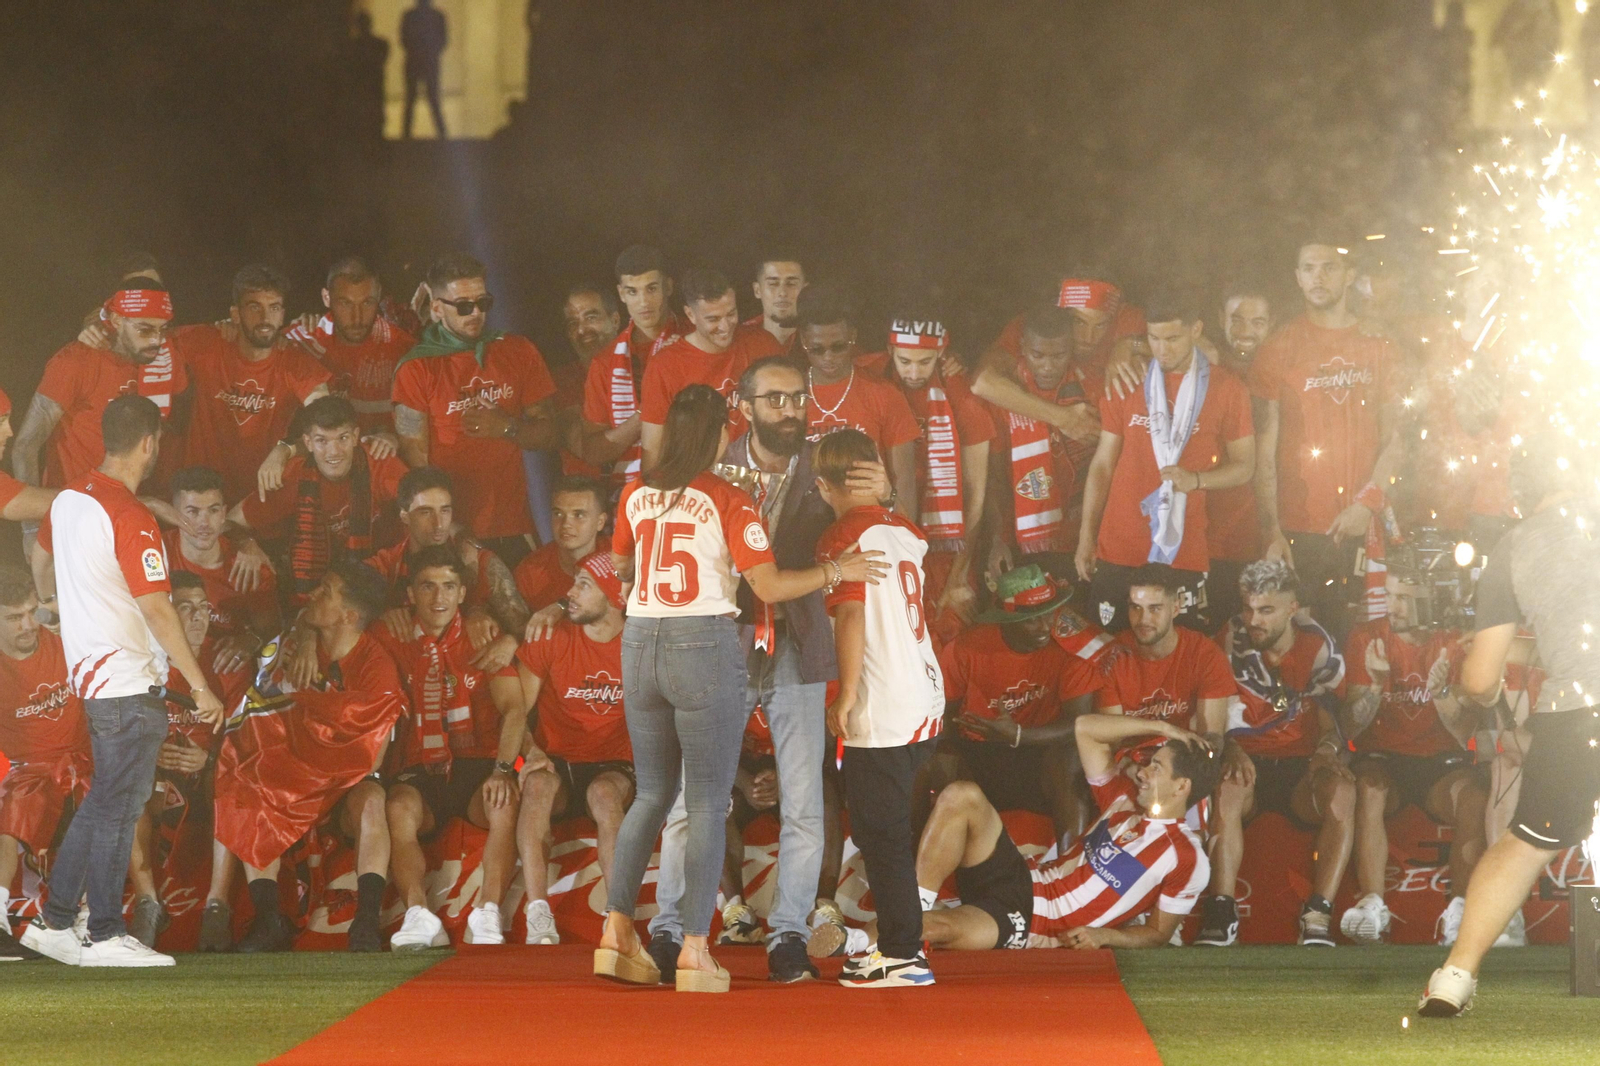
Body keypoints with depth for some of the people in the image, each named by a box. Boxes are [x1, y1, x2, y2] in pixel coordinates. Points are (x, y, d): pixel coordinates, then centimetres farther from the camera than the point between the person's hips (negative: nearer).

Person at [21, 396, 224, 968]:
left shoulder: (69, 499, 9)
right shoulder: (132, 519, -18)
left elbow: (43, 547, 30)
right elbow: (157, 610, -19)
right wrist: (201, 686, -15)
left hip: (88, 673, 9)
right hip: (127, 680, -9)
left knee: (104, 802, 15)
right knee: (117, 807, -4)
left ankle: (54, 921, 17)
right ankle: (105, 936, -2)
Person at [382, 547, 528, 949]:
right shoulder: (394, 641, 9)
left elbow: (514, 708, -5)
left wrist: (502, 769, -22)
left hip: (478, 764, -1)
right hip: (421, 771, 1)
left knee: (504, 805, -34)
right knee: (399, 810, -32)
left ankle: (487, 916, -35)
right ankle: (419, 919, -39)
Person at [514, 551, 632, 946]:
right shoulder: (552, 639, 1)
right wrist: (530, 751, -17)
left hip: (613, 767, -1)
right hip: (558, 763, 1)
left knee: (604, 793, -37)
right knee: (537, 785, -35)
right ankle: (538, 916, -43)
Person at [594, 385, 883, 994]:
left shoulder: (636, 497, 6)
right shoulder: (728, 503, -9)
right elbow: (769, 586, -14)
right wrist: (837, 572, -1)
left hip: (642, 642, 5)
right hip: (706, 647, -5)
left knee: (652, 795, 17)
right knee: (708, 805, 0)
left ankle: (616, 932, 12)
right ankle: (695, 953, -3)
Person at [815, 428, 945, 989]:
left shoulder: (844, 538, -12)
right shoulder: (904, 531, 11)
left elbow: (851, 617, -20)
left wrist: (846, 695, -16)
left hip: (882, 711, -8)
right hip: (926, 702, 8)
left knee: (881, 833, -1)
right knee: (891, 830, 17)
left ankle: (904, 955, 0)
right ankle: (898, 942, 22)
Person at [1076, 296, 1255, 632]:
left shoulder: (1226, 390, 3)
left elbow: (1243, 466, 5)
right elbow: (1102, 464, 11)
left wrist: (1196, 480, -14)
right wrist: (1086, 535, 6)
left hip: (1183, 554, -2)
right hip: (1117, 550, 2)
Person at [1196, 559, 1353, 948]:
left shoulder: (1319, 649, 3)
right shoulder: (1231, 644, 2)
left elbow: (1330, 717, 2)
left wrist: (1327, 749, -22)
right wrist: (1230, 749, -24)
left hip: (1301, 767, 1)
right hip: (1247, 759, -1)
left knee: (1341, 791, -33)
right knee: (1226, 789, -38)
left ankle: (1319, 914, -36)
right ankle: (1222, 911, -39)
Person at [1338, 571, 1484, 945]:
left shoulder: (1454, 643, -1)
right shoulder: (1366, 638, 1)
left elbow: (1464, 734, -6)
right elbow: (1350, 729, -5)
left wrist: (1441, 691, -25)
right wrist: (1375, 686, -23)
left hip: (1438, 761, 0)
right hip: (1382, 758, 0)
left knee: (1474, 792, -32)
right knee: (1369, 787, -35)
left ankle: (1460, 911, -34)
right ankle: (1372, 905, -41)